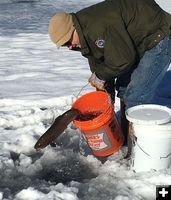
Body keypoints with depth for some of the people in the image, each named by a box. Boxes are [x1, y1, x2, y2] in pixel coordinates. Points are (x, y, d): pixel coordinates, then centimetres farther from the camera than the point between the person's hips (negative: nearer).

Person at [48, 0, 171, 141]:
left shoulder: (99, 25, -32)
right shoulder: (85, 34, 1)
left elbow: (123, 60, -30)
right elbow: (97, 64, 9)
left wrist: (99, 76, -13)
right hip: (138, 43, 10)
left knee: (136, 97, -13)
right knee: (123, 86, 16)